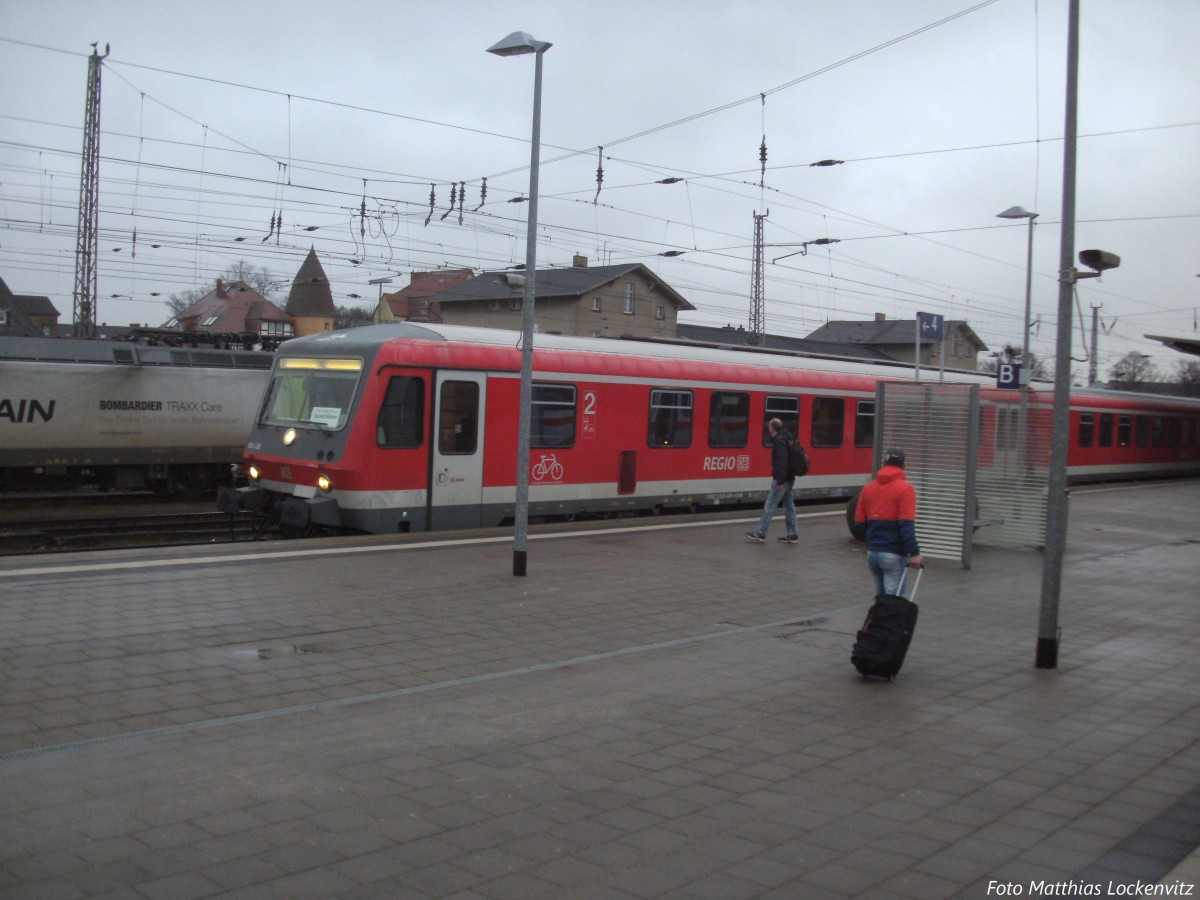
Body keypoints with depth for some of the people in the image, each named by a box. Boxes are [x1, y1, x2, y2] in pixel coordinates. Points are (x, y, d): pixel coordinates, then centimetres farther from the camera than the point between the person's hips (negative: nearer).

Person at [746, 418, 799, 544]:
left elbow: (782, 461, -25)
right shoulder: (787, 439, 15)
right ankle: (792, 535, 13)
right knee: (789, 506, 11)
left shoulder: (779, 441, -16)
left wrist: (780, 481, -27)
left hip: (781, 480, -10)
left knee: (770, 506, -5)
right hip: (789, 479, 10)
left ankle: (760, 534, -1)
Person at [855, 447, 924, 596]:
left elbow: (859, 522, 8)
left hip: (872, 552, 6)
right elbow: (907, 525, -17)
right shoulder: (905, 489, -8)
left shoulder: (868, 487, 8)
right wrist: (914, 553, -17)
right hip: (894, 555, -6)